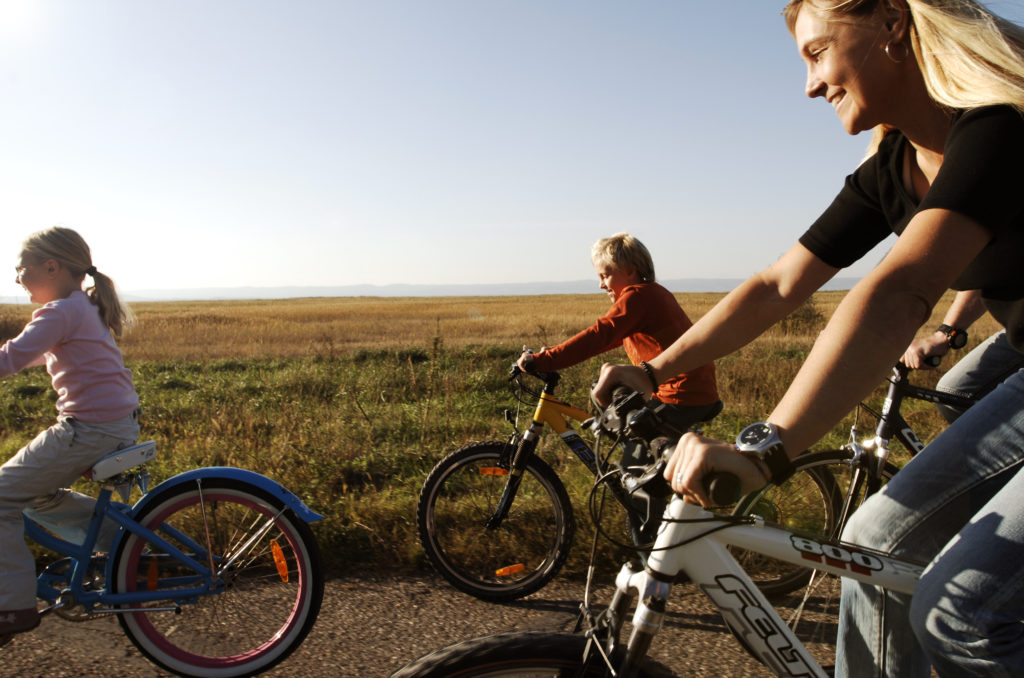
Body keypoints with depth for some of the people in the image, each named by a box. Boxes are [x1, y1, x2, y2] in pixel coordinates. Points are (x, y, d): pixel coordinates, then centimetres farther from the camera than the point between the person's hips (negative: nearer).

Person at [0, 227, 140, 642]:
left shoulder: (61, 312, -12)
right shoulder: (87, 308, 17)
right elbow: (41, 354, 31)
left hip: (89, 429, -10)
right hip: (121, 424, 10)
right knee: (38, 495, 23)